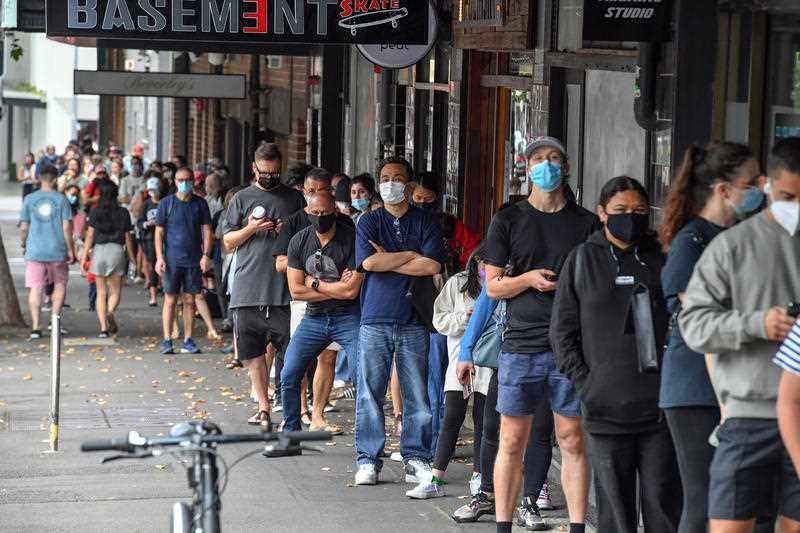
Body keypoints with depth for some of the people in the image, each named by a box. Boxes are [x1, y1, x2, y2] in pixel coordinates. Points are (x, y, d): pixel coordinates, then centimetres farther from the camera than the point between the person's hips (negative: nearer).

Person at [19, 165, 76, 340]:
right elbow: (66, 227, -5)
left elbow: (23, 227, 2)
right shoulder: (61, 199, -3)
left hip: (35, 251, 1)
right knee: (60, 284, 17)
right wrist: (70, 249, 3)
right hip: (57, 251, -1)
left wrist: (23, 245, 18)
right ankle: (55, 318, 7)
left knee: (35, 288, 2)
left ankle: (36, 327, -2)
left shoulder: (29, 199, 1)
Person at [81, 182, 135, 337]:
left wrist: (85, 255, 4)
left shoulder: (95, 212, 1)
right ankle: (110, 313, -23)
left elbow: (90, 235, -1)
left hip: (99, 250, 1)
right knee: (115, 291, 7)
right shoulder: (123, 212, 1)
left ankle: (103, 327, 1)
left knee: (101, 292, 8)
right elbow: (127, 237, 3)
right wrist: (131, 256, 12)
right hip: (117, 249, -1)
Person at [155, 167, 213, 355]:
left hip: (194, 260, 2)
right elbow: (159, 232, 2)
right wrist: (159, 258, -7)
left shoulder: (200, 204, 6)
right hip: (172, 260, -2)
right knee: (170, 300, 0)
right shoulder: (166, 203, 2)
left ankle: (188, 341, 10)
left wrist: (206, 255, -5)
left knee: (190, 301, 5)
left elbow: (207, 231, 7)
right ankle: (167, 341, 4)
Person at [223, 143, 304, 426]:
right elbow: (228, 242, 9)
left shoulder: (294, 198, 11)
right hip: (247, 290, 1)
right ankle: (263, 408, 15)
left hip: (284, 289, -1)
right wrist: (251, 228, -9)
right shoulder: (242, 198, 11)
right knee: (252, 352, 5)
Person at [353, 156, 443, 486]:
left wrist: (388, 261, -7)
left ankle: (416, 460, 11)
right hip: (375, 319, 0)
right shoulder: (369, 223, 8)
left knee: (417, 394, 3)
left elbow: (432, 266, -8)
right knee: (369, 393, 0)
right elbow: (368, 262, -10)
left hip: (414, 320, 0)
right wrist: (410, 255, -6)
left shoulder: (426, 223, 7)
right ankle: (368, 460, 7)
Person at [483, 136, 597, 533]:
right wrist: (529, 280, -12)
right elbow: (492, 286, 5)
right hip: (521, 346, 0)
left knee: (572, 441, 2)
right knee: (512, 442, 2)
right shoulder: (508, 221, 7)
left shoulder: (586, 223, 9)